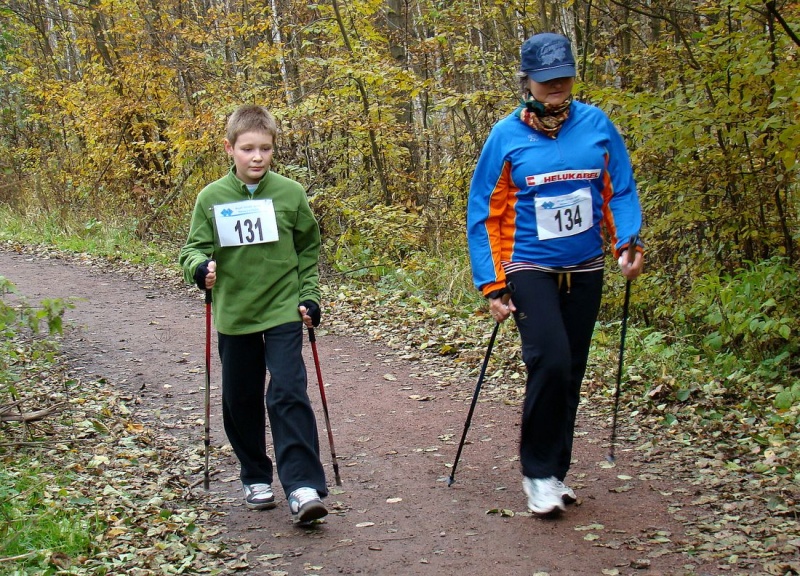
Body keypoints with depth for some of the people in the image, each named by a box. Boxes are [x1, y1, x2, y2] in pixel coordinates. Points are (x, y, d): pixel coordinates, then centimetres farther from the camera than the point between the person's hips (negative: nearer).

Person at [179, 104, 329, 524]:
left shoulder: (291, 194, -3)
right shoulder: (211, 198, -3)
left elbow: (309, 250, 7)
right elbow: (193, 248, -1)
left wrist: (309, 297, 0)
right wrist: (201, 268, -24)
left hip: (283, 312, -2)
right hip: (233, 315, 2)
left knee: (288, 394, -13)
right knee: (240, 401, 11)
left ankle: (303, 485, -13)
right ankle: (256, 478, 29)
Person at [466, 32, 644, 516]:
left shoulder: (597, 125, 0)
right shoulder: (506, 137, -6)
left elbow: (621, 190, 7)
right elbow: (483, 216, -2)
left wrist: (628, 243, -10)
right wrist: (492, 285, -6)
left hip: (585, 270, 3)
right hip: (530, 270, -3)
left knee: (571, 373, 9)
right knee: (550, 363, -18)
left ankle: (555, 472, 24)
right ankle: (538, 472, -2)